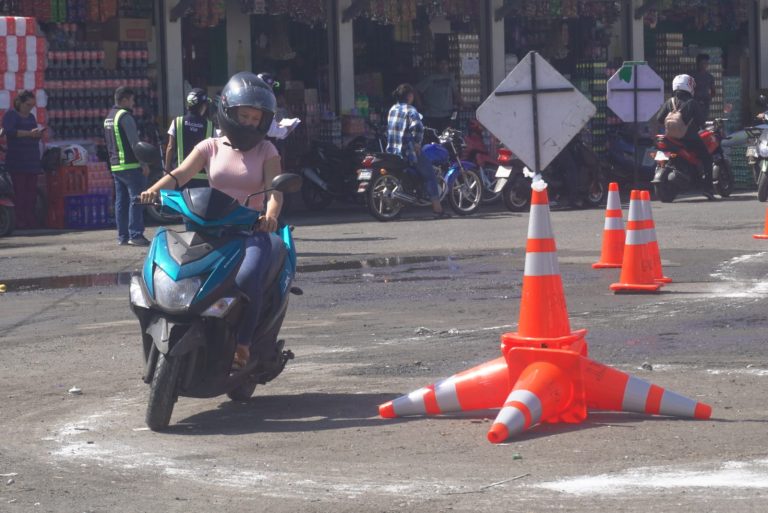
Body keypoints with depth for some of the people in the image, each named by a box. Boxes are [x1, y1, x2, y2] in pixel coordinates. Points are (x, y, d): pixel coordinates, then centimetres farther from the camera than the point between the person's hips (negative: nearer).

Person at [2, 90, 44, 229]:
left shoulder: (31, 117, 21)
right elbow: (8, 131, -18)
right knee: (20, 191, -10)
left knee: (31, 191, 2)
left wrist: (38, 133, 2)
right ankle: (20, 221, -11)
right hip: (17, 161, -7)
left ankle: (31, 221, 2)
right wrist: (29, 133, -24)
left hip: (32, 160, 7)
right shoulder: (11, 115, -1)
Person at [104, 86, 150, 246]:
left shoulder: (109, 118, 17)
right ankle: (135, 235, -13)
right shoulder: (125, 116, -12)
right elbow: (134, 142, -16)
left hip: (116, 166, 9)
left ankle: (122, 236, 10)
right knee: (136, 200, -9)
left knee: (121, 202, 9)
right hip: (130, 166, -9)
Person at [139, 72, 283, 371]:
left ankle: (242, 346, -20)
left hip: (252, 232, -2)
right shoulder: (210, 147, 11)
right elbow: (181, 173, -4)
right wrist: (155, 189, -25)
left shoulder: (266, 151, 6)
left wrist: (271, 215, -32)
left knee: (246, 278, -33)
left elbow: (275, 189, -9)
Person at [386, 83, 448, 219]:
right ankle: (437, 209, -6)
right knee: (429, 175, 0)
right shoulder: (410, 110, -12)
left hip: (392, 150, 8)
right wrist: (417, 142, -16)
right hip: (408, 150, -8)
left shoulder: (392, 110, 12)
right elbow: (417, 126, -29)